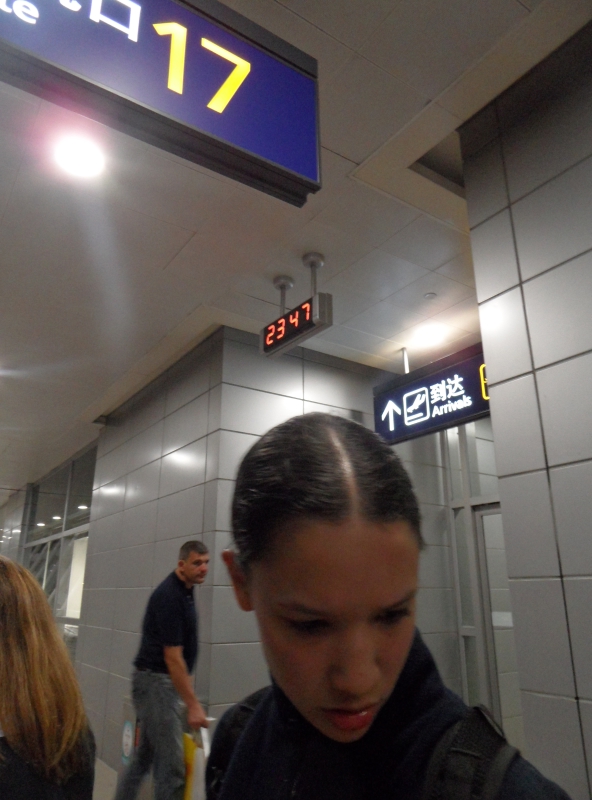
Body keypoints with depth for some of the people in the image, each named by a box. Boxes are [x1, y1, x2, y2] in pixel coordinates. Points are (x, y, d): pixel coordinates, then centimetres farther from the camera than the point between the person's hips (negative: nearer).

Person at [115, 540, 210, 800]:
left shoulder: (185, 590, 7)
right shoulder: (169, 596, -23)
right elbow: (172, 656, -23)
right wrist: (193, 704, -21)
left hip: (165, 681, 9)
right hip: (155, 682, -9)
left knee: (144, 757, 19)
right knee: (171, 764, -3)